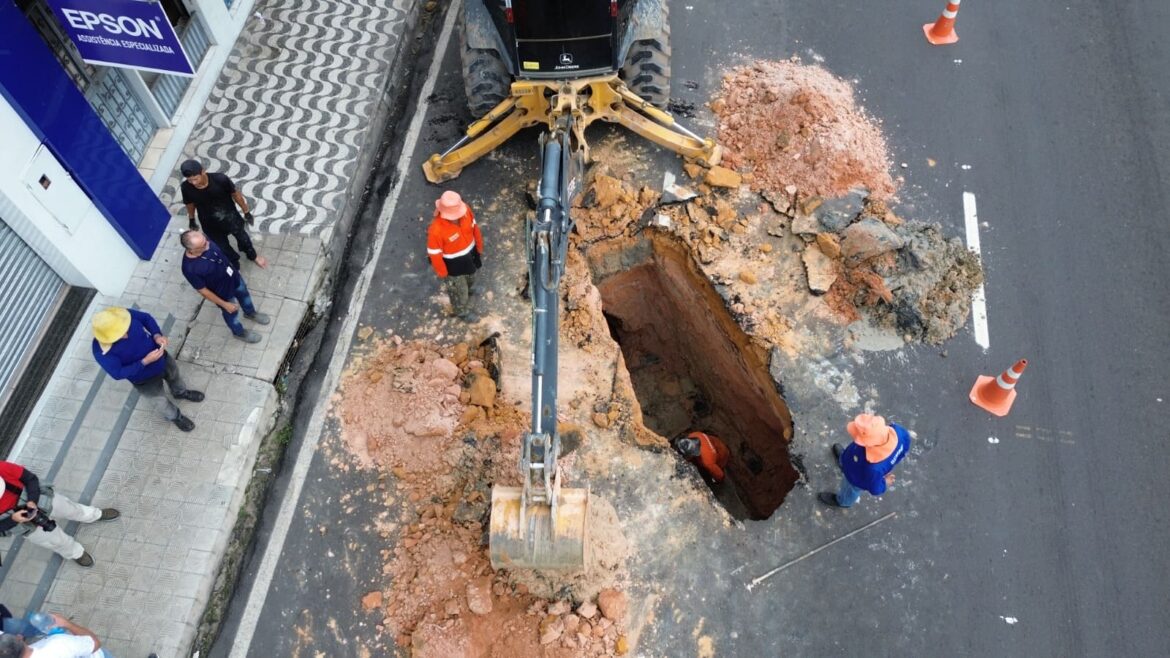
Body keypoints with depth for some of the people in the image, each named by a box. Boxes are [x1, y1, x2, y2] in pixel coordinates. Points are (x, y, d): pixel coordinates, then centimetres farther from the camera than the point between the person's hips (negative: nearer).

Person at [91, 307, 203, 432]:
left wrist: (157, 335, -28)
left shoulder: (124, 315, -30)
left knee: (174, 375, 33)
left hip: (161, 358, 4)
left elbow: (146, 318, -11)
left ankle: (181, 392, 68)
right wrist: (145, 362, -37)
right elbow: (118, 374, -28)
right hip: (145, 379, -3)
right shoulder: (102, 352, -38)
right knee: (160, 400, 24)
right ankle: (175, 417, 56)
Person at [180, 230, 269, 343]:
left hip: (234, 277, 5)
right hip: (224, 293, -5)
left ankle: (250, 313, 66)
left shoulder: (202, 239, -24)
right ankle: (239, 332, 56)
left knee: (244, 294, 33)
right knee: (231, 314, 24)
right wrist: (224, 304, -14)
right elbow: (203, 291, -24)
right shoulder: (190, 269, -40)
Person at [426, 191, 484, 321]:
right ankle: (461, 311, 54)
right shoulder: (436, 230, -40)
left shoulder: (465, 210, -25)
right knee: (458, 289, 23)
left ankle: (466, 290, 72)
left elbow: (474, 228, -5)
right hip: (453, 264, -5)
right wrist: (443, 274, -12)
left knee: (470, 279, 36)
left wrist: (479, 249, 9)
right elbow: (435, 254, -25)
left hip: (469, 255, 5)